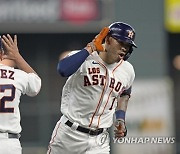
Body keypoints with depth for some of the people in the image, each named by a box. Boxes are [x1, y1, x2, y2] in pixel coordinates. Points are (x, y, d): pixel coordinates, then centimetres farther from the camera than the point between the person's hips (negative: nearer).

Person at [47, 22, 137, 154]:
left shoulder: (127, 71, 2)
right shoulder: (83, 59, -13)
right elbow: (63, 70, -36)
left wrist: (120, 119, 8)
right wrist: (89, 49, -25)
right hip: (69, 132, -3)